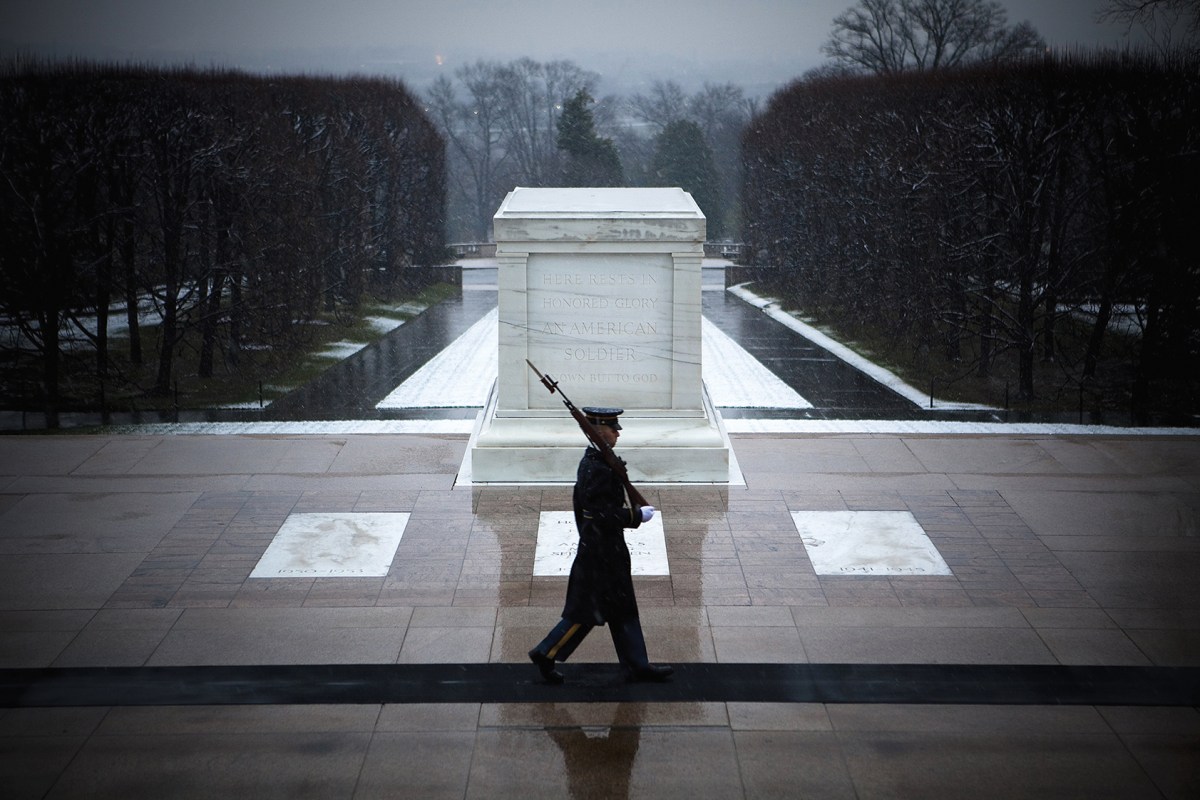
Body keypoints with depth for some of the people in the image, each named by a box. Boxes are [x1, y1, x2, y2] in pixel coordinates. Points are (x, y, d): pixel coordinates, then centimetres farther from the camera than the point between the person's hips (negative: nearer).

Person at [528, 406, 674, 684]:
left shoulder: (590, 461, 8)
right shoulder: (597, 468, -23)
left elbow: (580, 504, 17)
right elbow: (602, 514, -26)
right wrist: (638, 515, -17)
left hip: (600, 547, 10)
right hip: (602, 551, -10)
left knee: (622, 608, 13)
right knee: (587, 610, 1)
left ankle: (637, 666, 19)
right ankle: (545, 654, 12)